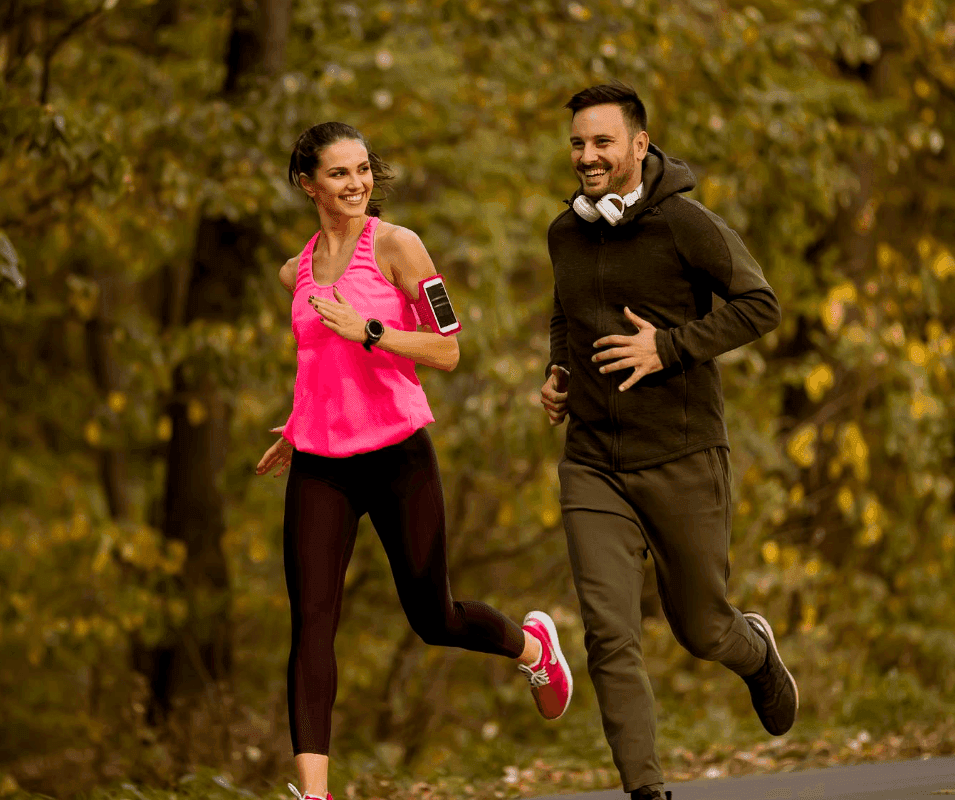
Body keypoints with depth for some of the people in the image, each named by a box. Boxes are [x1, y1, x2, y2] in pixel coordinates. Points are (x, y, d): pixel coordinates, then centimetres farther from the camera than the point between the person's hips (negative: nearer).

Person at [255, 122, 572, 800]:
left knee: (433, 619, 9)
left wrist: (366, 330, -20)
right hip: (319, 466, 4)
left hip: (397, 455, -4)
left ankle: (532, 643, 42)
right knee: (311, 622, -11)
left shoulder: (396, 246, -5)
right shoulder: (296, 274, 11)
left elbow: (447, 352, -10)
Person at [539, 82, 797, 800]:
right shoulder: (567, 234, 8)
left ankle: (756, 650, 47)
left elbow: (760, 305, -11)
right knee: (610, 637, -11)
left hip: (683, 457, -4)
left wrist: (668, 348, -20)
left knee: (701, 631, 11)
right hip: (595, 467, 4)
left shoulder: (684, 223, -11)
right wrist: (558, 375, 7)